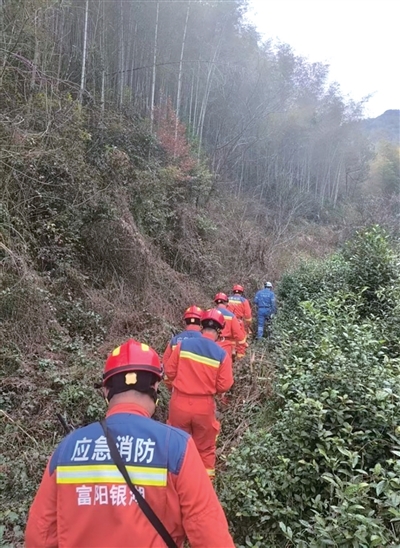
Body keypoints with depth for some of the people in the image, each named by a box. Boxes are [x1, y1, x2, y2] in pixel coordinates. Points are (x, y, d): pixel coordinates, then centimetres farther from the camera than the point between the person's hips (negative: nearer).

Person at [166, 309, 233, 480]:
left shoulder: (183, 344, -10)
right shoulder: (222, 354, -13)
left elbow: (170, 371, -3)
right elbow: (224, 386, -9)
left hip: (179, 402, 1)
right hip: (204, 406, -1)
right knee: (205, 447, 19)